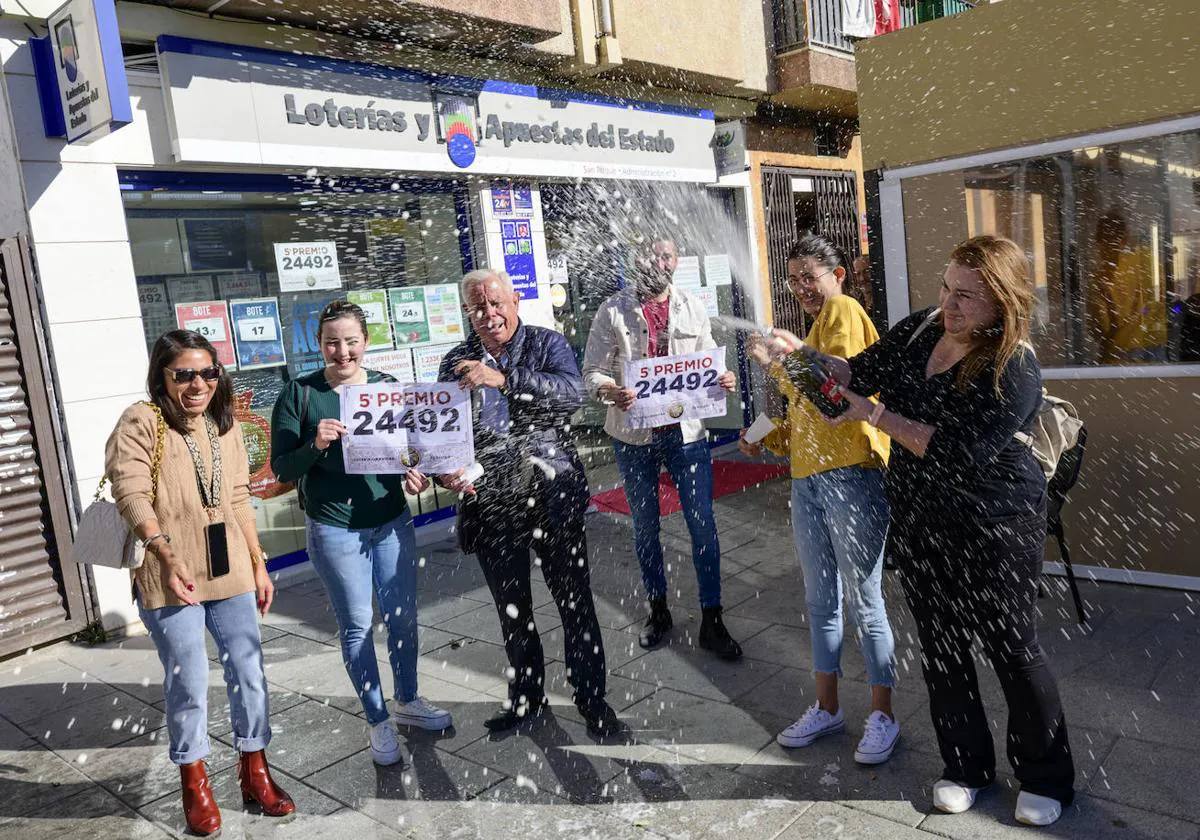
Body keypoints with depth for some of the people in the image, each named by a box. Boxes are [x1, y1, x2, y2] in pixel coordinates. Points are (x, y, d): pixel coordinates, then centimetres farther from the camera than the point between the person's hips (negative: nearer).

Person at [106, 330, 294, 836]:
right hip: (169, 578, -5)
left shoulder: (225, 426, 10)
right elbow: (132, 496, -18)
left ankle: (254, 772, 28)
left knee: (248, 672, 10)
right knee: (188, 682, 4)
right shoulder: (140, 423, -8)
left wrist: (258, 563, 14)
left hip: (230, 571, 5)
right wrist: (167, 556, -31)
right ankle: (194, 781, 27)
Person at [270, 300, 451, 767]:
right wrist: (315, 445, -24)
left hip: (392, 522, 3)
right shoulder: (299, 394, -5)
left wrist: (416, 474, -11)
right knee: (357, 625, 7)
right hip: (335, 530, -3)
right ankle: (378, 722, 23)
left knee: (403, 616, 13)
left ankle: (408, 701, 35)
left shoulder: (388, 386, 3)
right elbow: (282, 469, -5)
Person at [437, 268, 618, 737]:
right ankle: (526, 696, 35)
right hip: (490, 505, 3)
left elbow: (571, 392, -20)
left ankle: (591, 698, 23)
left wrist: (505, 378, -29)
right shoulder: (456, 364, 8)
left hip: (552, 498, -3)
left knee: (575, 602, 5)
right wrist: (445, 472, -11)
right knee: (512, 610, 16)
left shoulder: (547, 344, -1)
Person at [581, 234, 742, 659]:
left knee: (703, 525, 1)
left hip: (686, 430, 1)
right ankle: (658, 611, 31)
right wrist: (610, 391, -26)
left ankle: (712, 621, 14)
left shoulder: (693, 309, 6)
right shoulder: (613, 311, -2)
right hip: (634, 434, -1)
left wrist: (722, 379, -11)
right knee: (645, 526, 13)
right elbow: (592, 371, -4)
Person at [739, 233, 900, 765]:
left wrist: (776, 365, -11)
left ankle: (882, 717, 16)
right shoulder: (814, 326, 22)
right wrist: (768, 440, 13)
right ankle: (827, 708, 29)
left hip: (850, 473, -9)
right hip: (808, 476, 9)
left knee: (865, 603, 1)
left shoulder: (844, 311, -5)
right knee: (820, 601, 16)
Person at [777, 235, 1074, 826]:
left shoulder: (1013, 371, -21)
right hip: (918, 527, 6)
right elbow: (861, 371, 9)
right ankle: (966, 766, 35)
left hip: (993, 531, -6)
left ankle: (1046, 779, 31)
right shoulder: (920, 330, 0)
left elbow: (959, 453, -27)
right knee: (940, 647, 15)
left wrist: (874, 414, -24)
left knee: (1012, 650, 8)